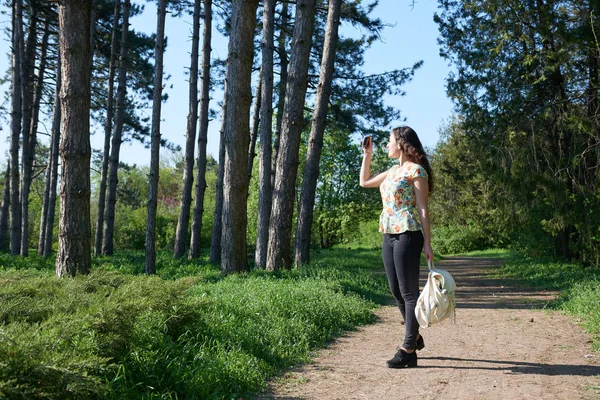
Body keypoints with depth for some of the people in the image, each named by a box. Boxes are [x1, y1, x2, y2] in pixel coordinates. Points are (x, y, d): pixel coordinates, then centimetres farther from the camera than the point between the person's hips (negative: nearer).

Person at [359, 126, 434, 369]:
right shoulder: (394, 171, 17)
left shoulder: (416, 170, -6)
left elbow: (423, 210, -9)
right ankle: (414, 337, 30)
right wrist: (367, 154, 22)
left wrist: (427, 244, -12)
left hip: (408, 235, -8)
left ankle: (409, 351, 1)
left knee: (408, 291, -4)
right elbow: (365, 182, 30)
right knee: (396, 291, 12)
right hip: (389, 236, 8)